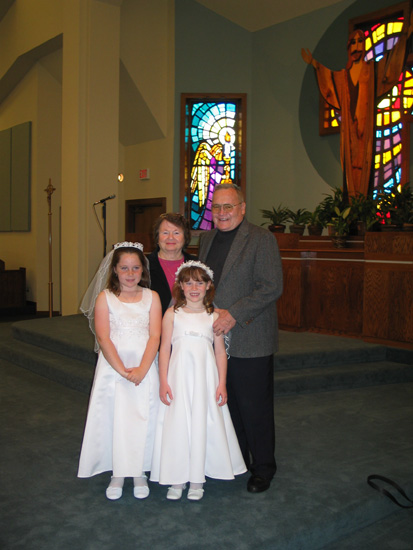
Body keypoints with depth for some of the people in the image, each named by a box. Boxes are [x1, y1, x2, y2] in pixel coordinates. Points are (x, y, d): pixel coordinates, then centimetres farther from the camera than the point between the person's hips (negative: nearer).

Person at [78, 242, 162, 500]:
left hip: (144, 367, 1)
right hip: (113, 367, 0)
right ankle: (117, 473, 18)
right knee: (114, 418, 2)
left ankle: (139, 472, 19)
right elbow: (103, 338, -7)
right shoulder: (105, 298, 1)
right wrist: (122, 370, -15)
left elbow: (155, 337, -4)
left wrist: (141, 370, -16)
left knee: (142, 418, 2)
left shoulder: (151, 297, 3)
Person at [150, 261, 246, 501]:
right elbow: (165, 349, 1)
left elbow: (220, 352, 5)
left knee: (202, 424, 4)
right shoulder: (172, 314, 1)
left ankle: (197, 480, 18)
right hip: (179, 378, 0)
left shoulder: (214, 316, 3)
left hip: (205, 378, 1)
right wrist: (163, 382, -3)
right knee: (177, 424, 3)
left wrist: (222, 384, 1)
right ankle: (177, 479, 17)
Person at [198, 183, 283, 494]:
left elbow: (272, 287, -15)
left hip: (250, 342, -6)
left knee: (255, 408, 3)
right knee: (227, 404, 15)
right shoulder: (207, 239, 13)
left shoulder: (262, 239, -9)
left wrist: (234, 314, -19)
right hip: (216, 338, 6)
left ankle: (262, 468, 21)